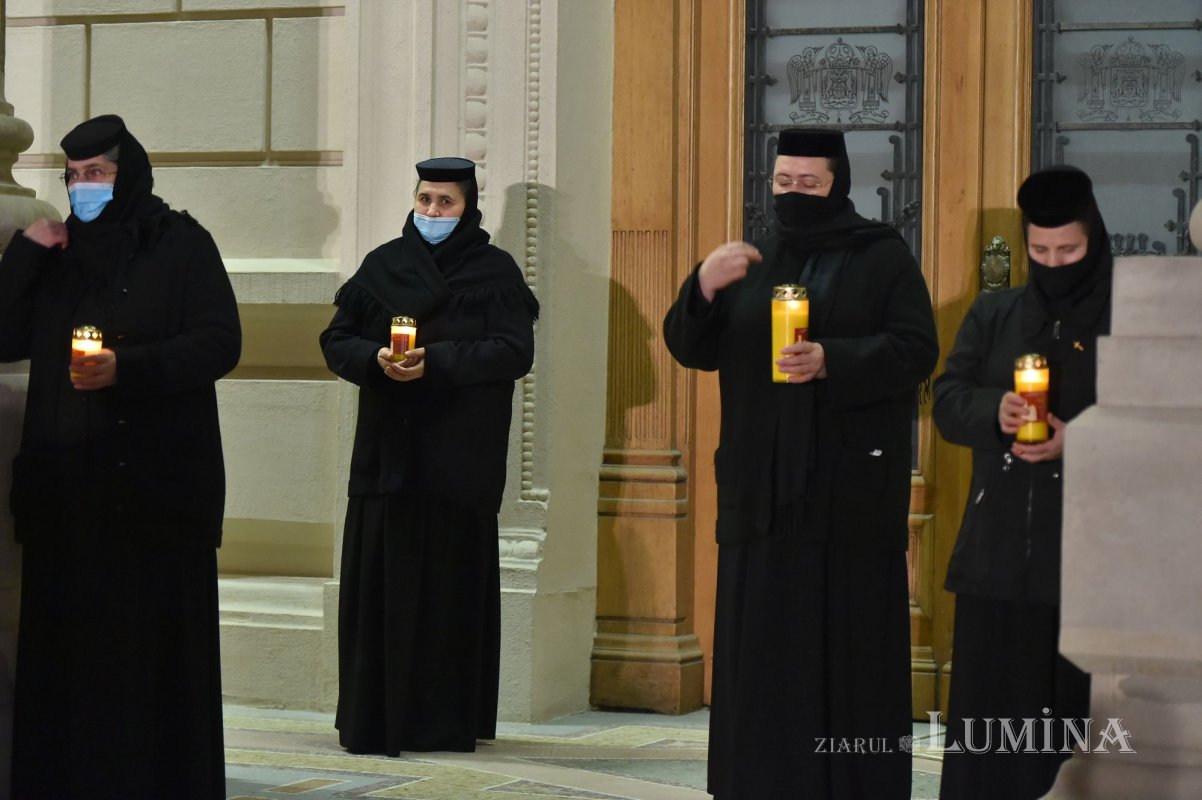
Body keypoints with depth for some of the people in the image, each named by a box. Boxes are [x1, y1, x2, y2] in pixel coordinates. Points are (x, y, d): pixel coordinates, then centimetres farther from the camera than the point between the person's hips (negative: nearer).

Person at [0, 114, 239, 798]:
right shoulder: (55, 254, 17)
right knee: (67, 635, -1)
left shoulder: (181, 244, 2)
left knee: (155, 637, -5)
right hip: (66, 483, 4)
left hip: (155, 482, -4)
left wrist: (126, 368, -18)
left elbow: (220, 344, -7)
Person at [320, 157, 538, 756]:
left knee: (450, 584, -3)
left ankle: (445, 720, 3)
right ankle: (375, 718, 4)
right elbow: (336, 340, 9)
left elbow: (515, 352, -9)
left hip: (460, 454, -2)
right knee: (381, 582, -1)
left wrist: (436, 361, -18)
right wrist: (377, 360, -12)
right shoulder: (382, 265, 11)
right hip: (387, 451, 3)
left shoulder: (495, 273, 3)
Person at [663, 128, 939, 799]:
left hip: (852, 494, -4)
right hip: (762, 493, 4)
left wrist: (831, 361, -21)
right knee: (760, 654, 2)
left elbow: (917, 349, -7)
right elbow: (691, 349, 9)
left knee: (850, 652, -3)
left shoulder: (885, 260, 3)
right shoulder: (751, 265, 16)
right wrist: (704, 289, -11)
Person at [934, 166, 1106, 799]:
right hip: (999, 549, 3)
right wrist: (994, 412, -17)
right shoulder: (993, 315, 13)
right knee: (988, 711, 3)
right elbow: (947, 401, 5)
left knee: (1076, 716, -1)